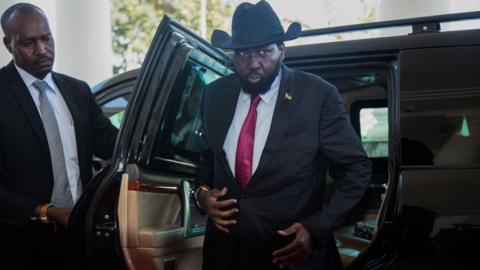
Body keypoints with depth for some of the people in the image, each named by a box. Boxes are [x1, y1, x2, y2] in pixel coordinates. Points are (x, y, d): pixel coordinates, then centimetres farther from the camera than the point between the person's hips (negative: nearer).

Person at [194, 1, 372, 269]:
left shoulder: (318, 96, -13)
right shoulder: (216, 95, 0)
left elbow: (356, 169, -7)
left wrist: (317, 228, -15)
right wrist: (202, 191, -4)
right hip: (225, 247, 4)